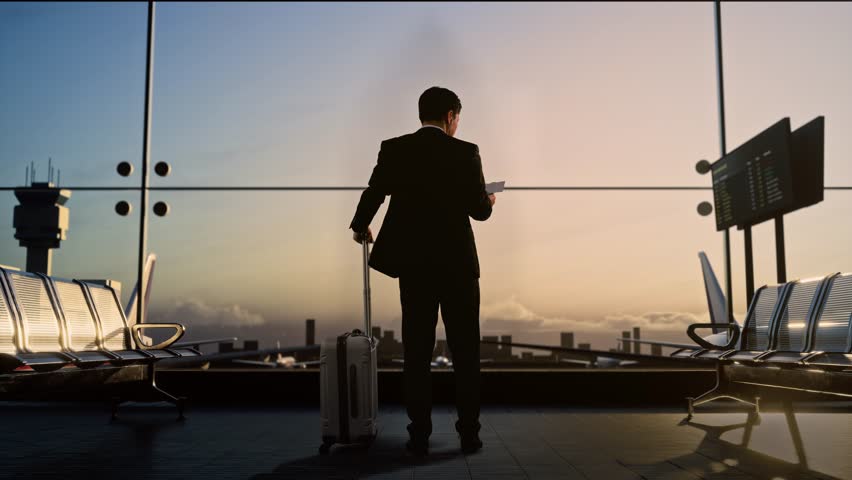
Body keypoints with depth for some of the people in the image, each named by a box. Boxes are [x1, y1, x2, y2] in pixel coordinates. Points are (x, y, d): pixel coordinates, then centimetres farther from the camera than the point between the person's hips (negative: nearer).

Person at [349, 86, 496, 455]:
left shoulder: (393, 149, 0)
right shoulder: (465, 152, -6)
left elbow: (372, 196, 1)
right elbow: (479, 211, -5)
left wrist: (361, 228, 22)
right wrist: (489, 201, 19)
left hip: (413, 265, 2)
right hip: (458, 265, -1)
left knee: (417, 352, 8)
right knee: (465, 352, 10)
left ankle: (420, 437, 11)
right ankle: (469, 434, 15)